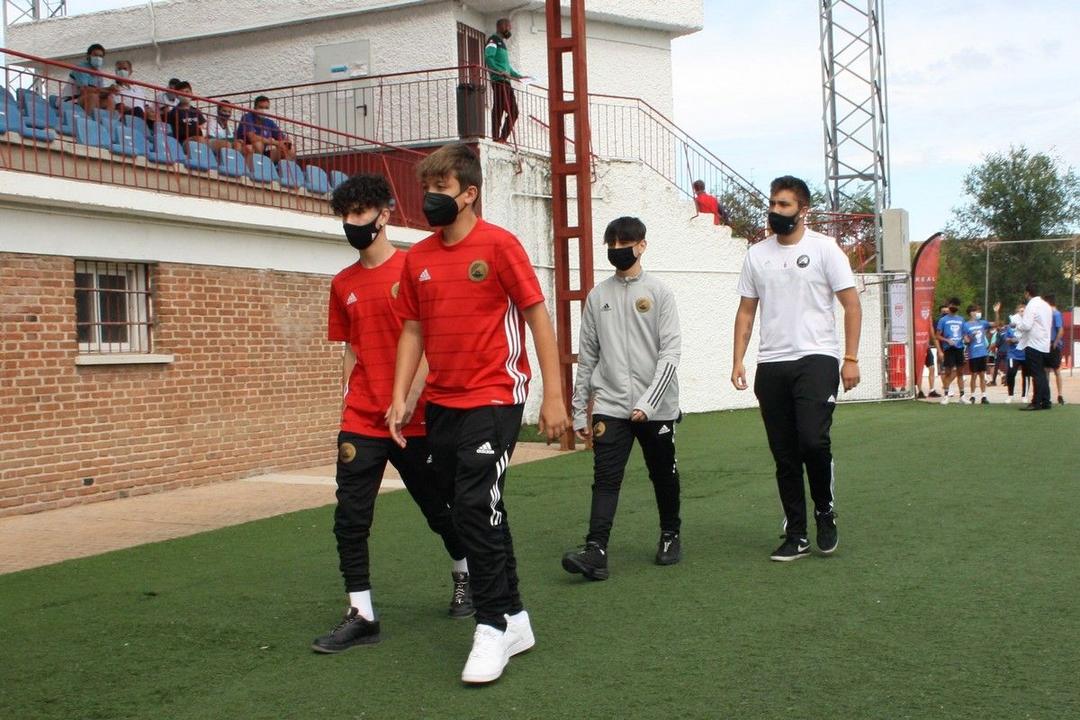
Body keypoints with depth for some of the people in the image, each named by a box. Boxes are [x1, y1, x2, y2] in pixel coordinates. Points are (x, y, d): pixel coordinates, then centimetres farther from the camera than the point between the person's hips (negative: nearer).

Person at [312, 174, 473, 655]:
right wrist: (347, 404, 8)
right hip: (361, 422, 4)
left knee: (439, 507, 12)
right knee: (350, 519, -4)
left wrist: (409, 398, -21)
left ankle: (464, 578, 38)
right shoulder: (343, 284, 10)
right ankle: (361, 615, 5)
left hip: (414, 419, -4)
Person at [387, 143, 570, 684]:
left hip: (493, 398, -6)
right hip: (442, 402, 7)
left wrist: (553, 395, -10)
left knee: (476, 506, -13)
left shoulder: (498, 244, -8)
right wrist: (399, 398, 4)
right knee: (468, 511, 12)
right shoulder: (417, 258, 9)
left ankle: (492, 626, 0)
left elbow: (537, 317, -7)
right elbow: (413, 330, 14)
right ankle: (514, 618, 25)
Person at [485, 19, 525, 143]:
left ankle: (503, 137, 9)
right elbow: (488, 58, -17)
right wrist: (501, 72, -25)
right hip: (499, 81, -9)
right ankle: (496, 137, -11)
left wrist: (518, 76, 25)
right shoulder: (493, 41, -1)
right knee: (498, 109, -11)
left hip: (506, 82, 9)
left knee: (513, 111, 6)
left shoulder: (502, 43, 28)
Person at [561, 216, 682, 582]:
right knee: (605, 477, -9)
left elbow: (670, 352, -7)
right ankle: (596, 550, -16)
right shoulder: (597, 296, 9)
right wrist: (580, 411, 7)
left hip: (656, 407, -1)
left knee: (663, 474, 11)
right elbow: (587, 356, 10)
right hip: (610, 405, 2)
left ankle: (670, 535, 31)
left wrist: (648, 401, -18)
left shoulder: (659, 292, 0)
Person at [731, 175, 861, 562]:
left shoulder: (823, 248, -1)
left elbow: (852, 305, -2)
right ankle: (795, 536, 15)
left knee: (813, 440, -19)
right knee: (785, 454, 7)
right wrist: (738, 361, 4)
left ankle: (825, 512, 8)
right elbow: (746, 311, 13)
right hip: (771, 365, 4)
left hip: (816, 359, -4)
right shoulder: (756, 254, 11)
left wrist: (851, 359, -9)